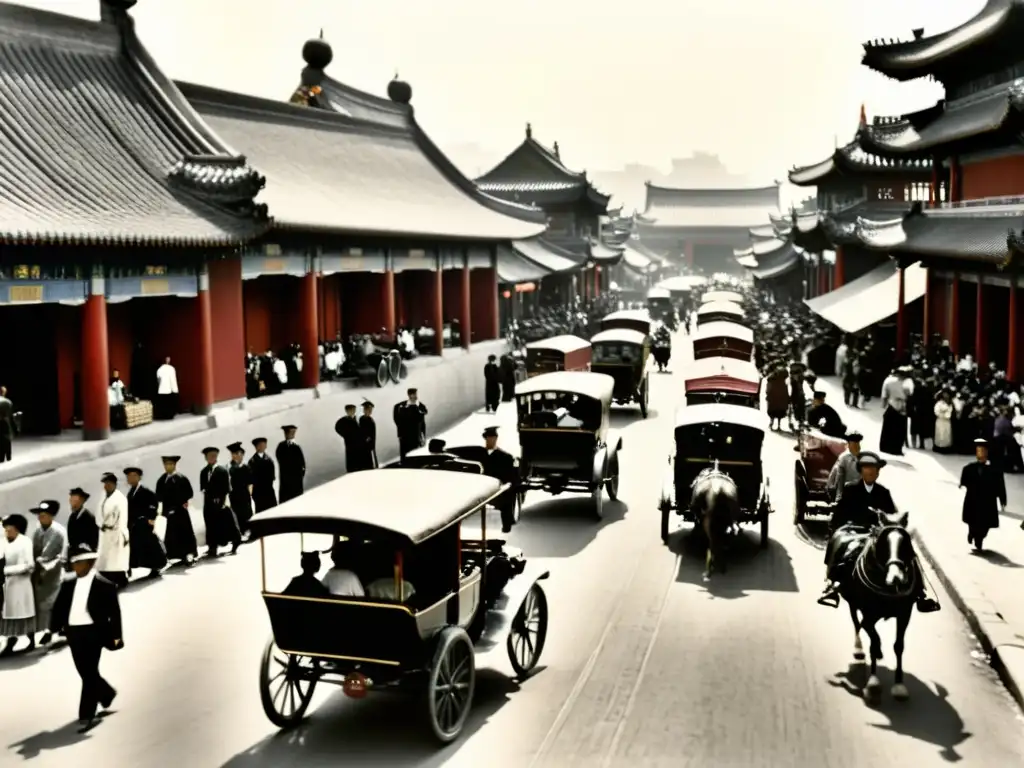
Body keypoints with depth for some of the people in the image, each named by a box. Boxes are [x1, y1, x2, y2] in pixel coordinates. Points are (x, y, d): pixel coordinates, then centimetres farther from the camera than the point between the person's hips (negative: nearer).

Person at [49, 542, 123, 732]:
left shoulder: (104, 585, -7)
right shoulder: (68, 585, 9)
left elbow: (114, 613, -6)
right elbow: (59, 607, 12)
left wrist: (115, 636, -9)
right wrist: (55, 628, 2)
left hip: (93, 633, -6)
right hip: (73, 633, 6)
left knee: (89, 675, -5)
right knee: (86, 674, 16)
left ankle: (87, 715, -1)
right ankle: (107, 694, 41)